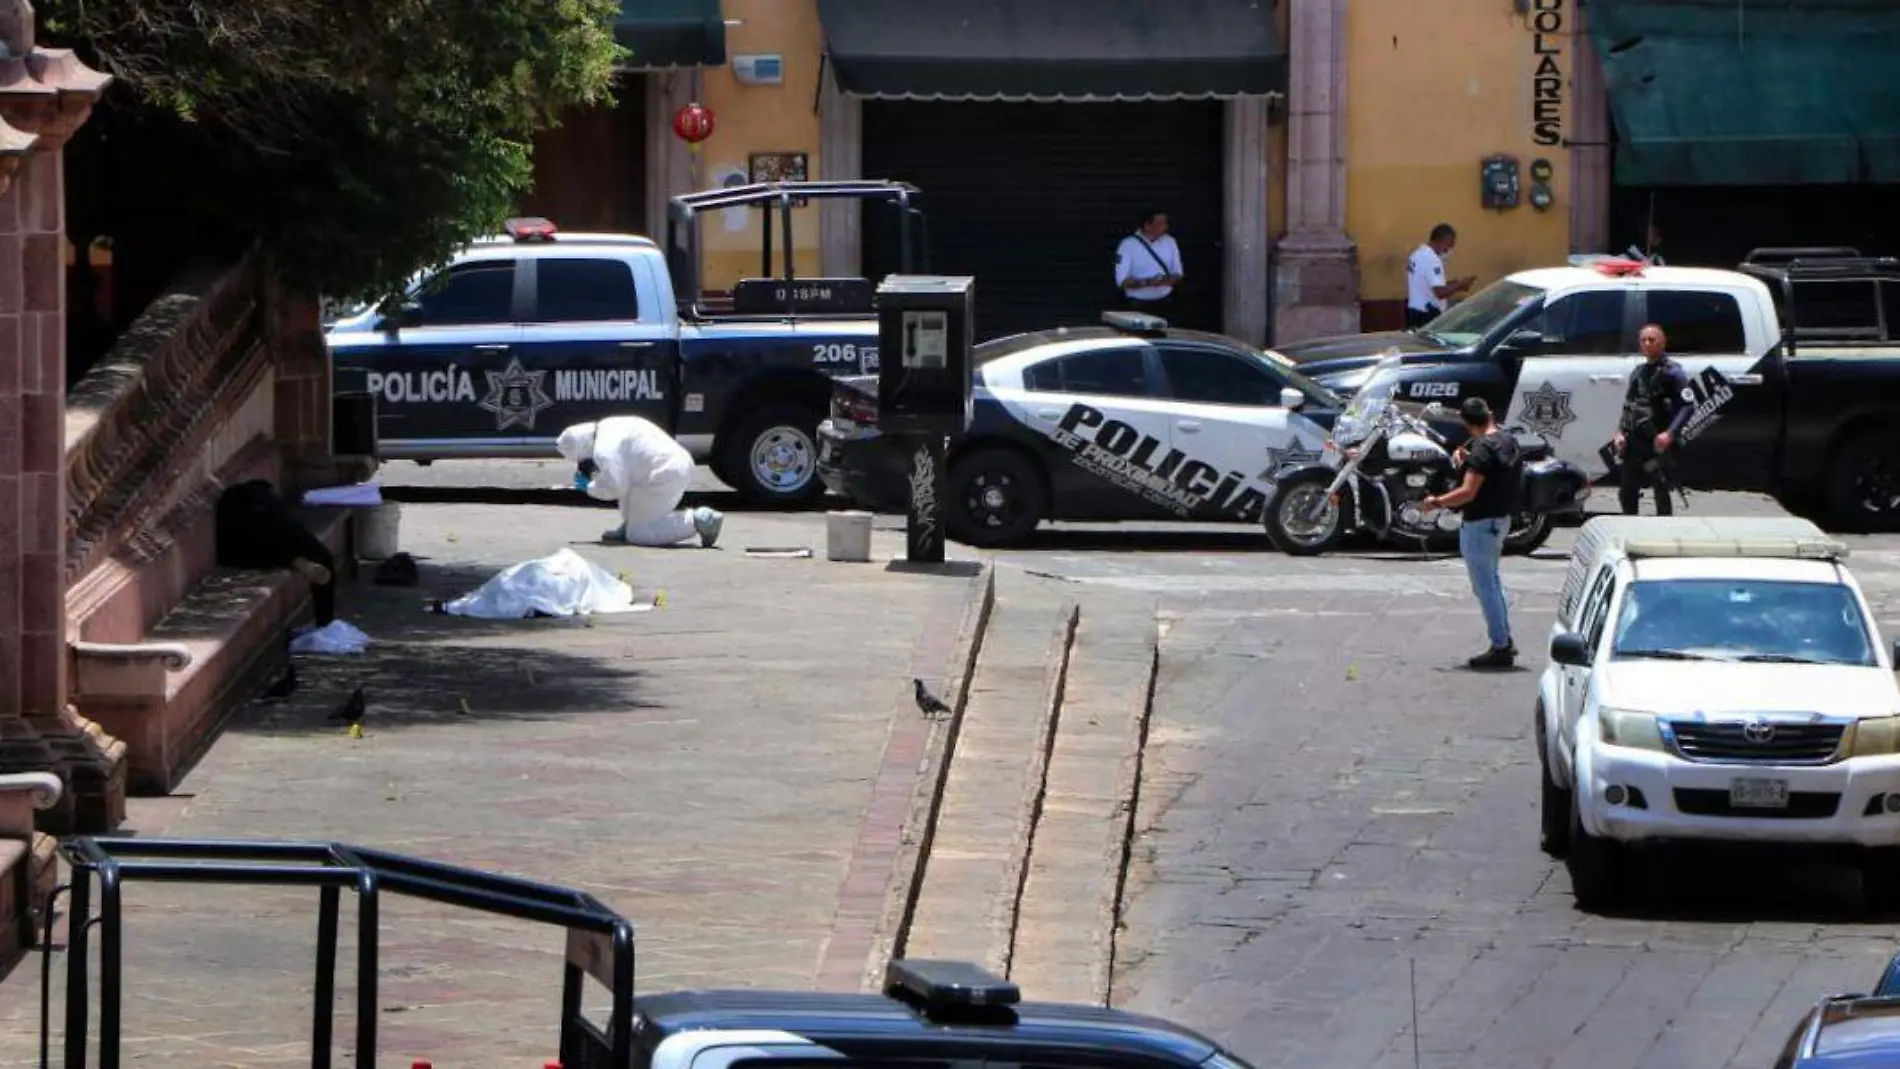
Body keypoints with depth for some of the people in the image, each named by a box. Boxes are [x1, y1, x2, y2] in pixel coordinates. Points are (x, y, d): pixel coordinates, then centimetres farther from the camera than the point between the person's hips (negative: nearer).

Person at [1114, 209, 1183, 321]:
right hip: (1139, 306, -3)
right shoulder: (1128, 245, -9)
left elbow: (1177, 276, 8)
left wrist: (1168, 280, -16)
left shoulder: (1169, 242, 3)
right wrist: (1148, 282, -25)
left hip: (1164, 304, 3)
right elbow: (1122, 281, -13)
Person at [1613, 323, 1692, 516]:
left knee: (1661, 492, -5)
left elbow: (1688, 405, -13)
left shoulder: (1672, 372, -6)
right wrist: (1621, 432, 7)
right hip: (1634, 442, 7)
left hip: (1658, 442, -7)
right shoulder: (1638, 372, 16)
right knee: (1627, 492, 12)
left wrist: (1670, 434, -23)